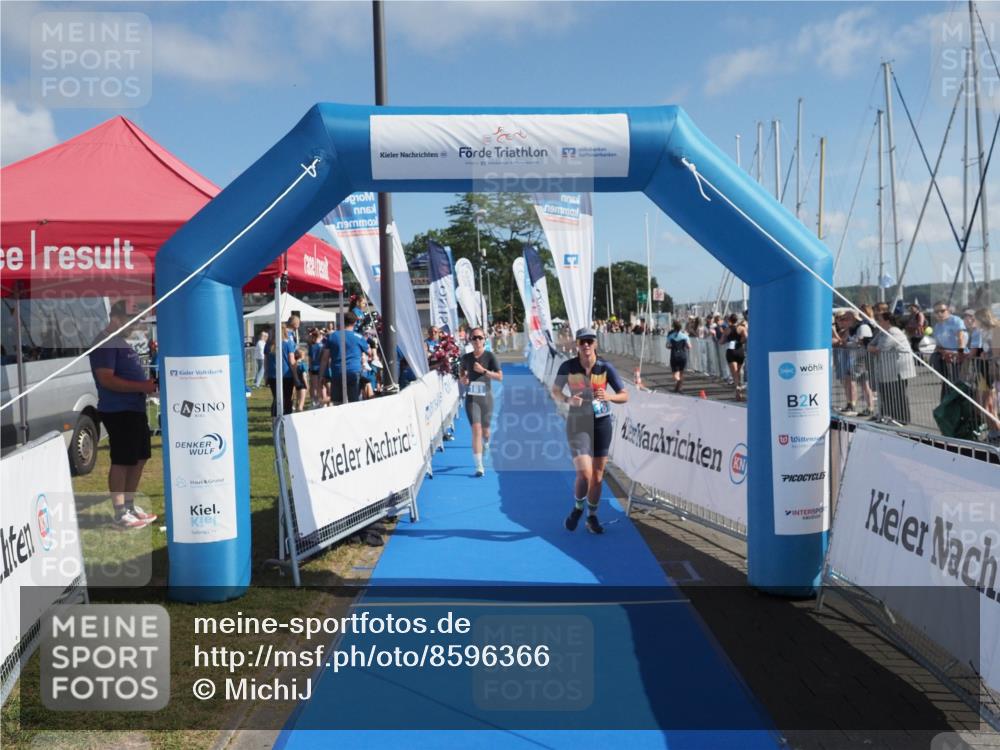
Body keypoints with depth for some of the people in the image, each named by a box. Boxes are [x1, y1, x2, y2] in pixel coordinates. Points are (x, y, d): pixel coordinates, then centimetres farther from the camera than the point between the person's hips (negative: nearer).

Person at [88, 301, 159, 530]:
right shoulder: (105, 344, -14)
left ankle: (130, 505, 26)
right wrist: (141, 387, -24)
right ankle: (120, 514, 4)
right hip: (117, 412, -10)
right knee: (122, 462, -4)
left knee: (139, 458, 15)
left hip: (135, 409, 10)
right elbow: (107, 379, -23)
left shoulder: (121, 342, 18)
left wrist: (148, 384, 10)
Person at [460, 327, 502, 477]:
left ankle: (486, 442, 53)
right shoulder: (466, 357, 3)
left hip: (486, 397, 0)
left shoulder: (490, 356, -5)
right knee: (476, 430, -13)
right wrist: (463, 379, -4)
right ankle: (479, 466, -12)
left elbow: (500, 376, -10)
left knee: (485, 431, 13)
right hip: (471, 398, 0)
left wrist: (483, 370, -20)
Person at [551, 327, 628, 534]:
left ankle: (592, 517, 28)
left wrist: (609, 397, -25)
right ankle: (577, 508, 15)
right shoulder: (568, 367, -8)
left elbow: (625, 396, -3)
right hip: (578, 423, -2)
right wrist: (568, 400, -16)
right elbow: (555, 391, 5)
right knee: (584, 473, -15)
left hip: (601, 423, 2)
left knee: (597, 475, 8)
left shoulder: (606, 368, -7)